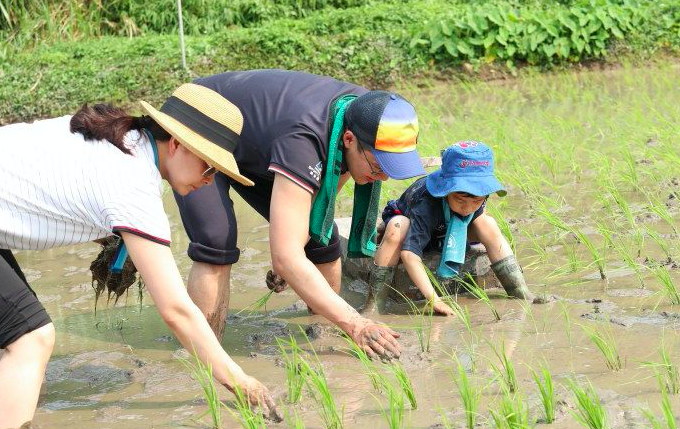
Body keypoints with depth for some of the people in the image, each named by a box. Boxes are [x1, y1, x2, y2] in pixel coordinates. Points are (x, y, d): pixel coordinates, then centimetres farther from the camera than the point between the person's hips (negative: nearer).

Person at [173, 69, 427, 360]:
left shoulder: (365, 112, -20)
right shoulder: (302, 139, -44)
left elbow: (326, 188, 2)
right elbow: (285, 259, -47)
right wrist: (354, 324, -51)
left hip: (255, 148, 7)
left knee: (321, 239, -3)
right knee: (216, 246, -28)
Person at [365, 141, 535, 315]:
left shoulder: (477, 195, -26)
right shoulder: (426, 203, -44)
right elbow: (409, 252, -53)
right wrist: (433, 299, -58)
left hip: (443, 231, 5)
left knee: (488, 225, -20)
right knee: (397, 229, -40)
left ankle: (521, 293, -14)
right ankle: (374, 304, -38)